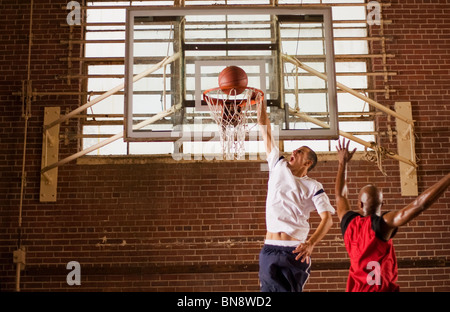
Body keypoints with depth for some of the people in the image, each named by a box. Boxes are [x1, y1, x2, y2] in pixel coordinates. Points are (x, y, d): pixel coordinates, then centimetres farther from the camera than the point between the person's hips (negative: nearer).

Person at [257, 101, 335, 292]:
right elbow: (264, 129, 12)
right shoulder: (278, 167, 11)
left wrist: (311, 244, -26)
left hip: (295, 251, -3)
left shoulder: (313, 187, 2)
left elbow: (327, 218, -10)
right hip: (270, 249, 3)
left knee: (291, 289, -1)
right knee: (268, 289, 4)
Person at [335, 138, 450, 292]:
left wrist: (343, 163, 27)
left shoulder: (348, 222, 0)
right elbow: (420, 204, -22)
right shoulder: (382, 223, -15)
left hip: (355, 288, 6)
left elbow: (340, 195, 19)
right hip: (382, 288, -6)